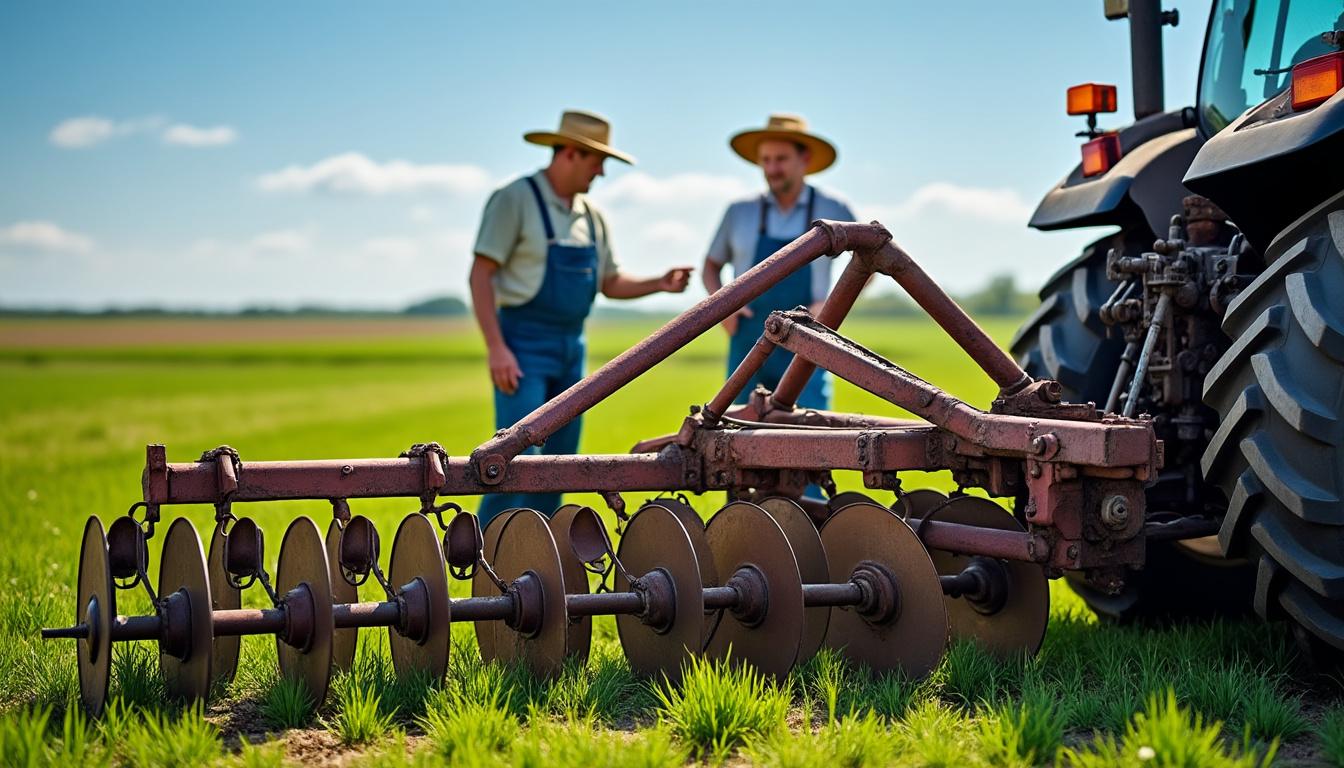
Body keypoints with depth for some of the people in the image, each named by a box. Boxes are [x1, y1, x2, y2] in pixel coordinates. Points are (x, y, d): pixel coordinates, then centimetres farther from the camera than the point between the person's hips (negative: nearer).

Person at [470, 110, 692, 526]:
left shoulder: (591, 215, 12)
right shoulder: (515, 199, -9)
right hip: (524, 347, -7)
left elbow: (610, 283, 19)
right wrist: (496, 348, -20)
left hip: (571, 349, 7)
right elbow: (480, 275, -12)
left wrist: (660, 284, 1)